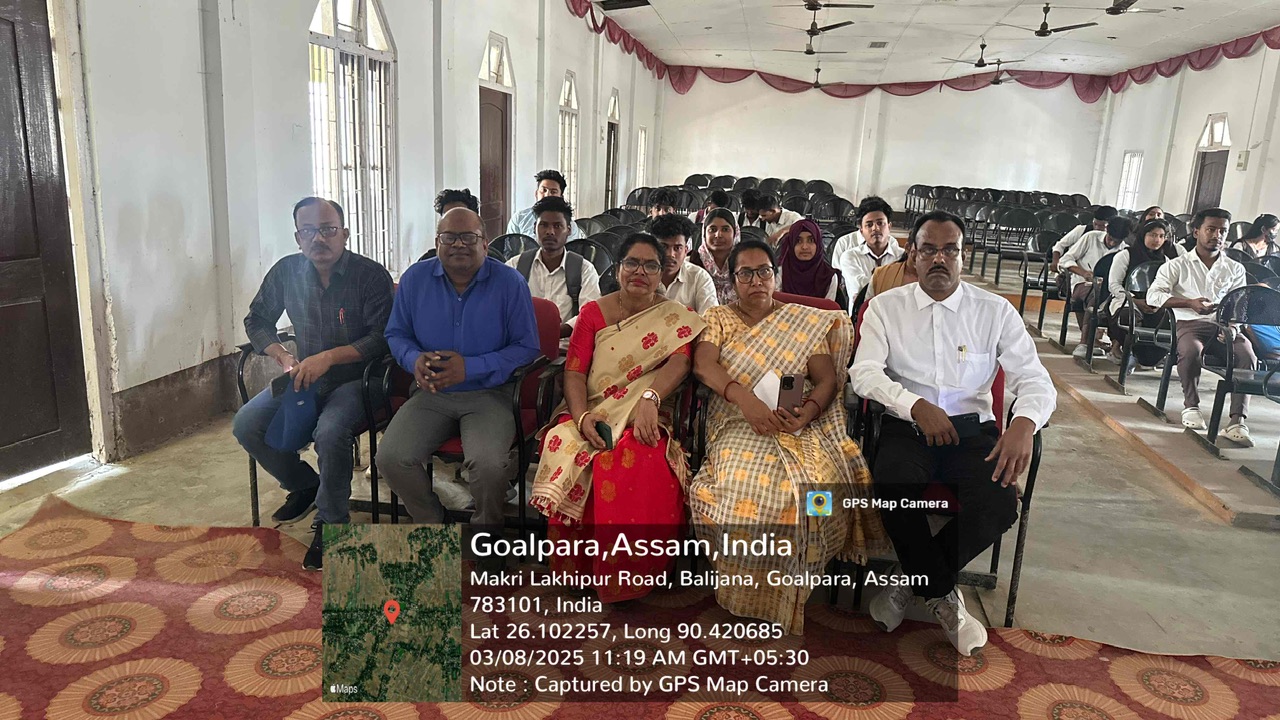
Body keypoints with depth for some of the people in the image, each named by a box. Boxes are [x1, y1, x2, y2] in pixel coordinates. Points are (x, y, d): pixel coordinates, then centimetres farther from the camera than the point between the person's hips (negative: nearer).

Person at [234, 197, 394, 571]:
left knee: (330, 431, -34)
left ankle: (330, 524, -11)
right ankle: (304, 484, 15)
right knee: (246, 425, -11)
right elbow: (256, 319, 14)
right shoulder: (286, 271, 2)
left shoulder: (371, 275, -12)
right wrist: (283, 357, -4)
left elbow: (382, 338, -17)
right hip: (304, 377, 6)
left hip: (353, 379, -6)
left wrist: (329, 357, -26)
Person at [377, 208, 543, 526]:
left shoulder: (510, 283, -5)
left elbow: (527, 347, -5)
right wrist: (414, 359, -11)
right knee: (390, 458, -20)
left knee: (488, 464, -30)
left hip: (488, 393, -3)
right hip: (431, 392, 4)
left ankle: (485, 525, 5)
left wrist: (471, 368, -17)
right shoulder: (414, 279, 4)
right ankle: (431, 523, 10)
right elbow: (396, 333, 14)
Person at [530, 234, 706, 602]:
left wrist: (648, 398, -31)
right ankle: (575, 567, -10)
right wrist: (582, 417, -18)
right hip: (590, 415, 2)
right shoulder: (594, 312, 11)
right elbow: (574, 371, 1)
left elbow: (679, 363, -11)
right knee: (569, 458, -31)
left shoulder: (676, 318, 8)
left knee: (643, 465, -34)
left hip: (644, 420, -1)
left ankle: (628, 574, -14)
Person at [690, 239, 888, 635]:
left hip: (802, 424, 1)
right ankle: (747, 594, -14)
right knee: (746, 485, -34)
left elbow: (827, 380, 7)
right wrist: (745, 397, -22)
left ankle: (789, 597, -13)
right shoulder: (719, 317, 16)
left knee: (817, 486, -31)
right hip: (740, 423, -1)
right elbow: (703, 364, -3)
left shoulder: (808, 322, 18)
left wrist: (807, 411, -16)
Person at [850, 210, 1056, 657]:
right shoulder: (886, 307, 5)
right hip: (906, 424, -1)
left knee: (999, 505, -28)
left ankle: (913, 580, -1)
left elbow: (1035, 380, 0)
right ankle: (943, 597, -4)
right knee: (894, 493, -32)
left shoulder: (996, 312, 6)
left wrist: (1024, 422, -24)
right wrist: (917, 406, -24)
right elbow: (864, 372, -7)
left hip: (972, 427, 1)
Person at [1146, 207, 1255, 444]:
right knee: (1191, 351, -37)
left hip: (1224, 326, 3)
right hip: (1189, 323, -2)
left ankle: (1237, 421, -31)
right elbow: (1153, 295, -1)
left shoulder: (1236, 269, 20)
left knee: (1247, 354, -29)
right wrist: (1190, 303, -15)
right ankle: (1191, 406, -14)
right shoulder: (1178, 265, 11)